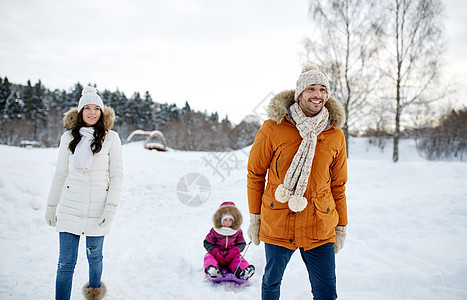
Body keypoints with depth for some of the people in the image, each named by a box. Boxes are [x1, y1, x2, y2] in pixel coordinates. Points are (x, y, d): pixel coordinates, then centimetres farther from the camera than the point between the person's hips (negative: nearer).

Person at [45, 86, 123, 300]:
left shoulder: (111, 138, -1)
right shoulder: (69, 137, 5)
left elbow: (117, 175, -2)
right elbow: (60, 175, 11)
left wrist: (111, 207, -10)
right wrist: (51, 206, 13)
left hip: (98, 209, -1)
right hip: (70, 208, 1)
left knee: (94, 256, 13)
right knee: (65, 262, -1)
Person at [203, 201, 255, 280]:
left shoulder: (238, 232, -1)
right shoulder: (214, 231, -6)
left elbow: (241, 244, 3)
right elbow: (207, 243, -4)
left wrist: (234, 251, -18)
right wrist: (216, 252, -19)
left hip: (231, 255, 1)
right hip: (216, 254, -1)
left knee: (238, 257, -27)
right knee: (209, 256, -29)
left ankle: (242, 271, -52)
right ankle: (211, 268, -58)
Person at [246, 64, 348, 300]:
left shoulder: (335, 135, 0)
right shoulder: (273, 129, -8)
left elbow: (338, 185, 9)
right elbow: (255, 173, 1)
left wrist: (341, 225, 12)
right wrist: (254, 216, 3)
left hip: (320, 230, 2)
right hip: (277, 225, -1)